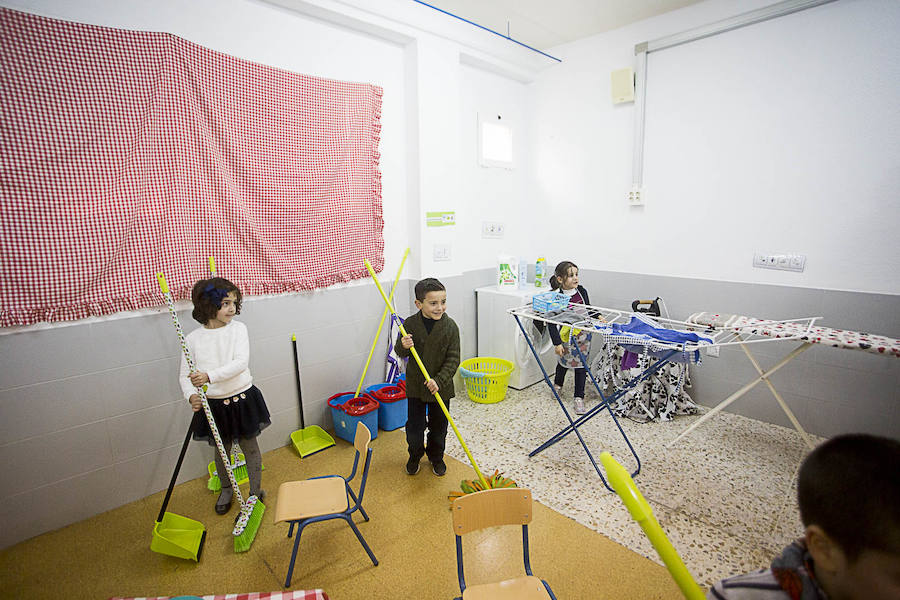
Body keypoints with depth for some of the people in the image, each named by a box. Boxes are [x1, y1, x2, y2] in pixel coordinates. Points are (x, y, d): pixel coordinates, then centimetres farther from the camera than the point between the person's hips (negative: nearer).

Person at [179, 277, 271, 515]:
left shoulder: (238, 328, -9)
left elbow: (241, 362, -21)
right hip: (214, 404, 1)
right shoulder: (193, 339, -6)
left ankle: (256, 491, 31)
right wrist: (191, 396, -22)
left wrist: (209, 376, -33)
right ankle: (226, 490, 44)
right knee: (222, 450, 19)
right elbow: (185, 376, -2)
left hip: (242, 399, -1)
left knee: (250, 446, 12)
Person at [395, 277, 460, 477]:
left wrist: (439, 380, -23)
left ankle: (436, 457, 41)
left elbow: (453, 359, -12)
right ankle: (415, 456, 40)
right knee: (414, 425, 13)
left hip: (440, 387, 0)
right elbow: (400, 353, 0)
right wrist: (403, 346, -24)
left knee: (438, 426, 16)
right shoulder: (410, 324, -11)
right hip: (415, 385, 1)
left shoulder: (450, 326, -14)